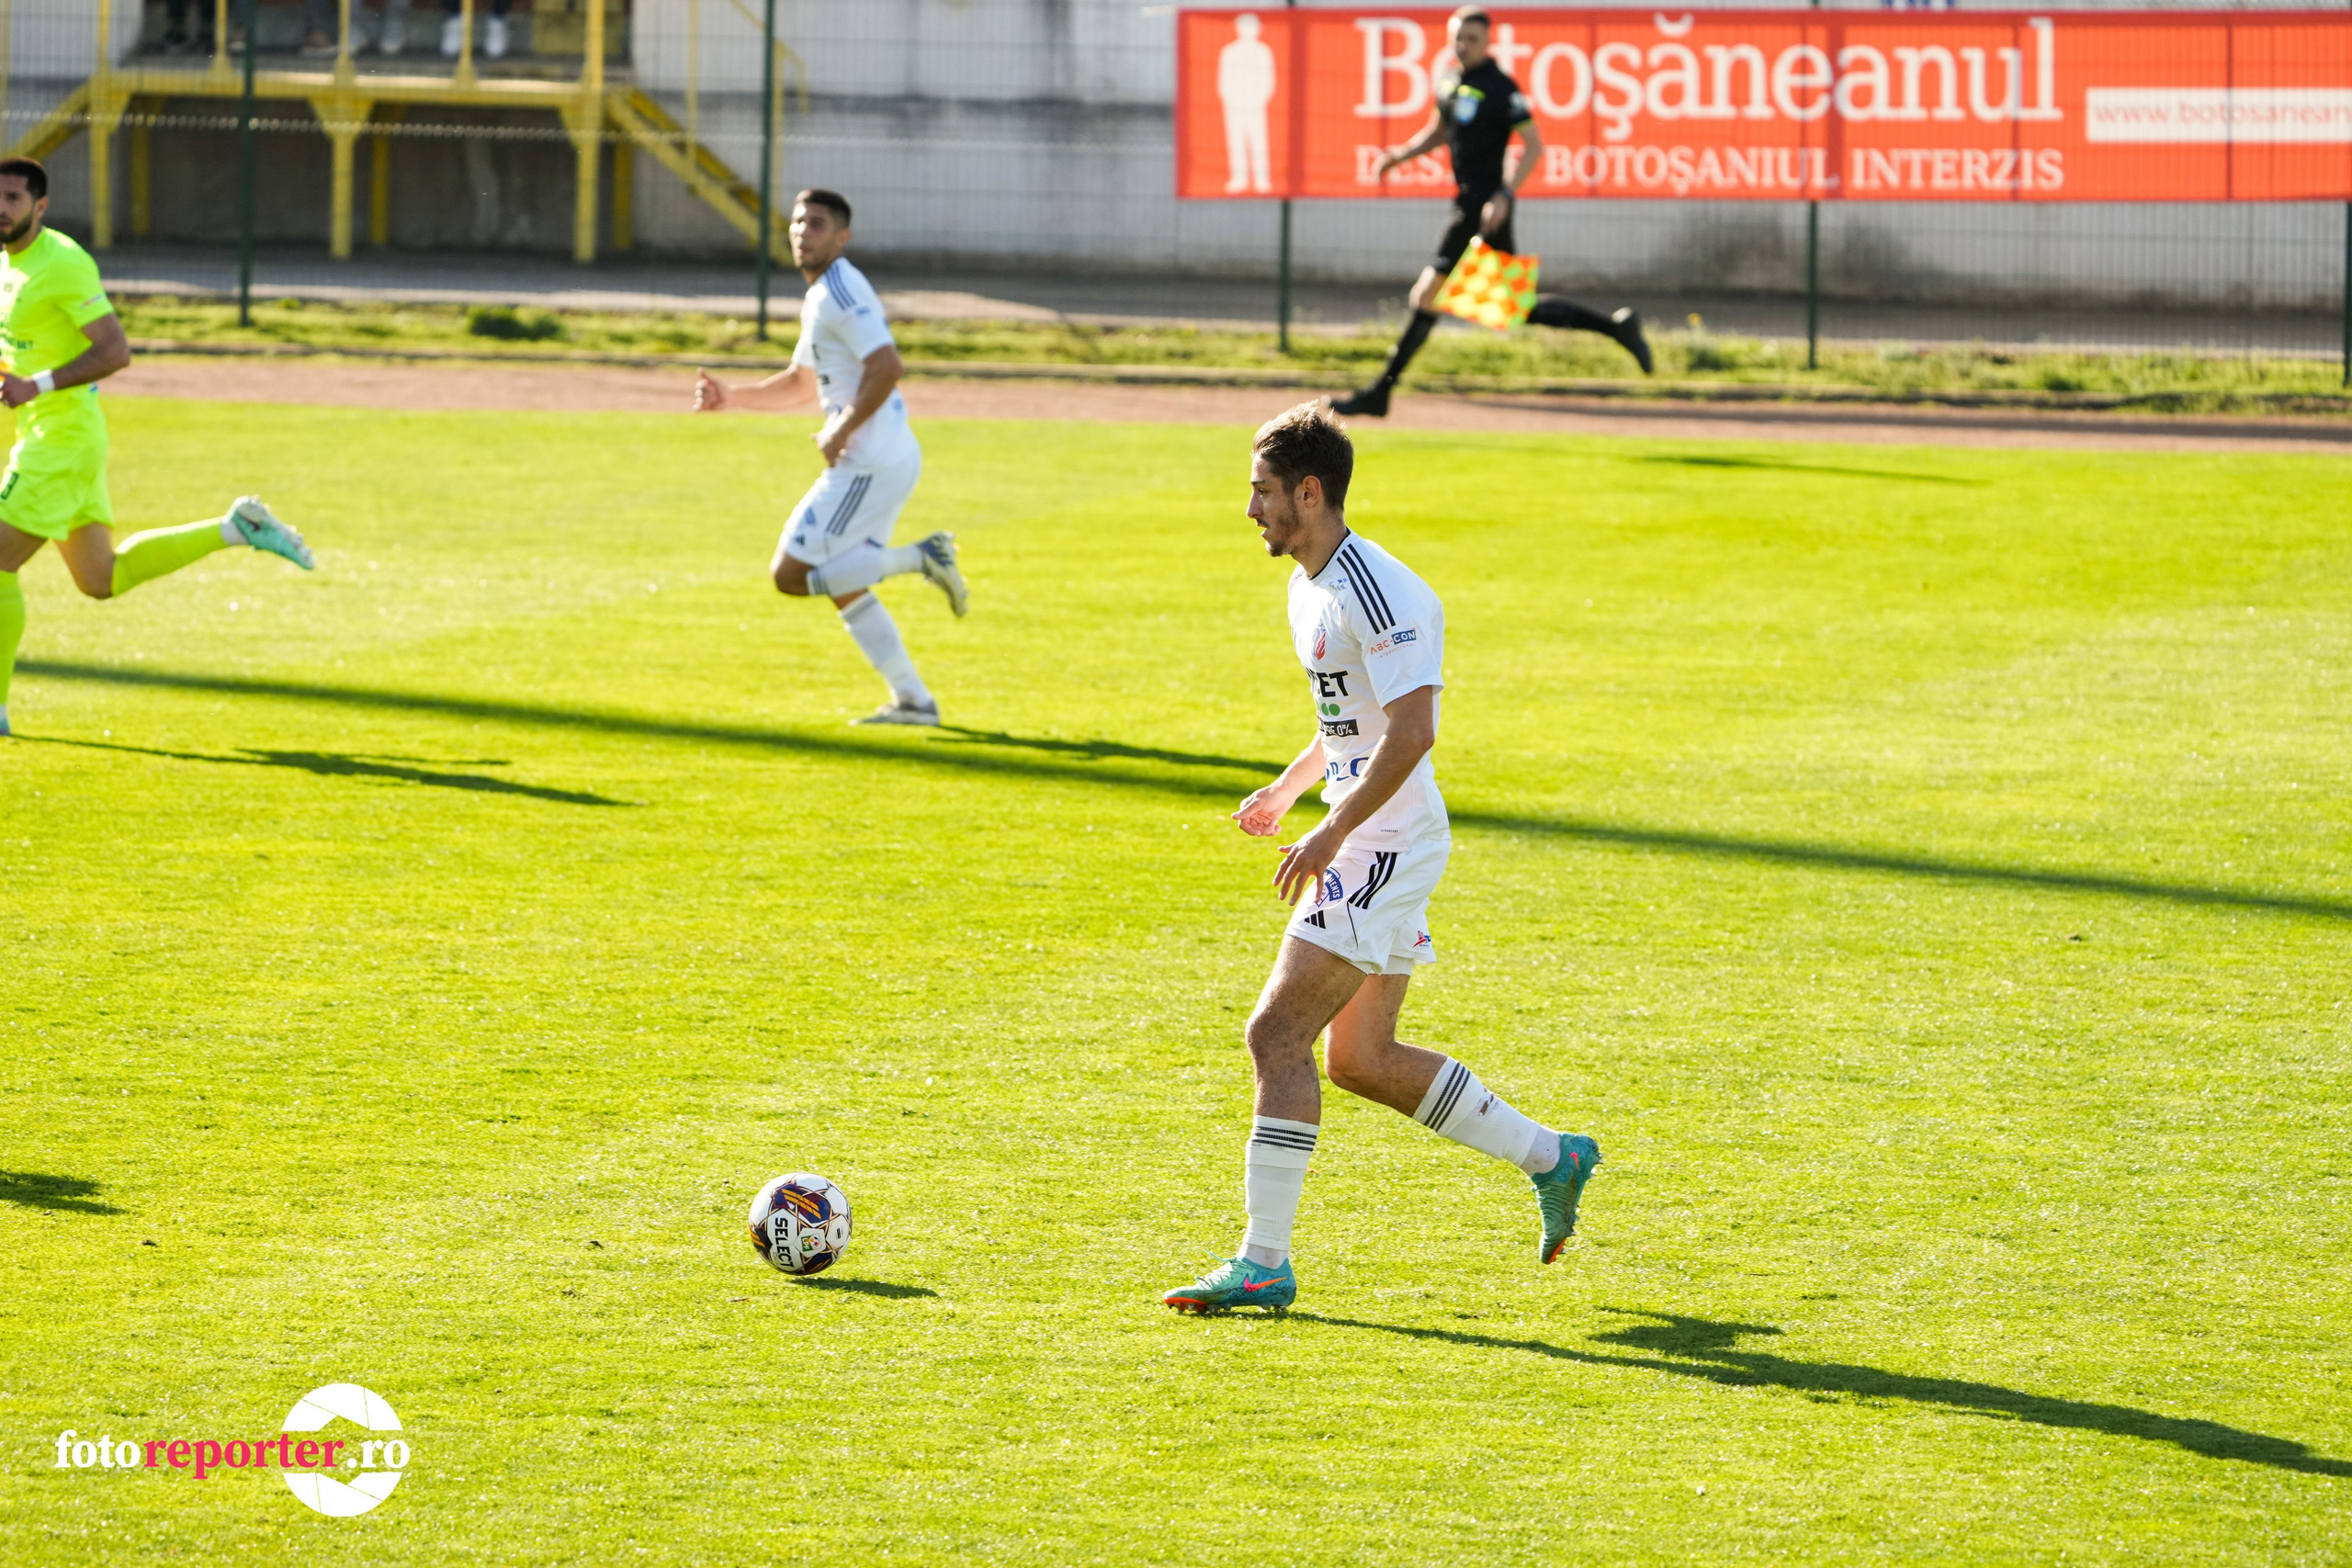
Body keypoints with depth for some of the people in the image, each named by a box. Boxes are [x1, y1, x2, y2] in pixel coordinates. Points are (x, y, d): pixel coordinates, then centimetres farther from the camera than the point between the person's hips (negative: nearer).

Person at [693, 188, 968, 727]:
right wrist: (730, 398, 19)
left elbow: (888, 367, -25)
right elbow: (798, 383, 31)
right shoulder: (820, 297, 18)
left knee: (790, 575, -8)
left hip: (869, 465, -10)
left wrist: (841, 433, -20)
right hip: (891, 460, 10)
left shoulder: (839, 293, -14)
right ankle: (913, 701, 17)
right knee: (845, 590, 17)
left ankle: (920, 558, -9)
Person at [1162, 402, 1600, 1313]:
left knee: (1278, 1035, -12)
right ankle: (1551, 1159, 25)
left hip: (1386, 844, -11)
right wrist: (1290, 788, 18)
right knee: (1362, 1061, 14)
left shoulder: (1378, 593, -18)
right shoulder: (1310, 588, 14)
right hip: (1369, 844, 11)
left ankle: (1264, 1263, -10)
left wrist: (1331, 834, -26)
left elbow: (1411, 732, -25)